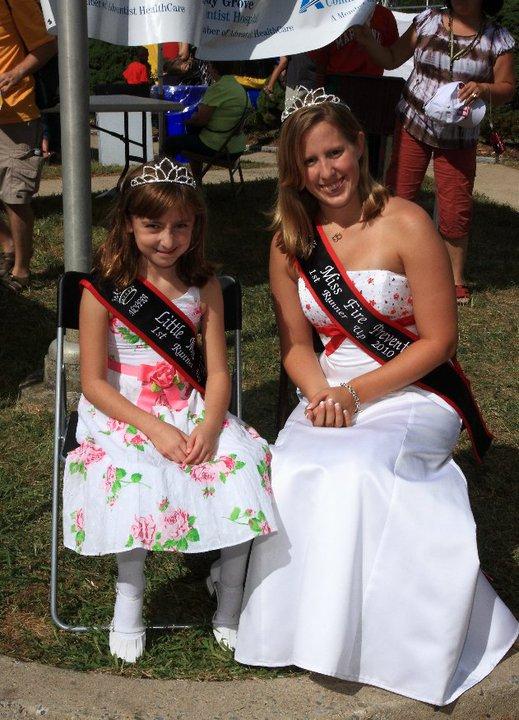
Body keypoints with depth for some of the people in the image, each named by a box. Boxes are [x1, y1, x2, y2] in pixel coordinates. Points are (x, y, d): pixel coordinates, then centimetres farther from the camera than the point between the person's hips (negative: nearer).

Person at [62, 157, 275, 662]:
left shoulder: (203, 287, 4)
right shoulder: (103, 292, -7)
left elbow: (217, 372, 2)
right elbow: (94, 383, -8)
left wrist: (208, 427, -18)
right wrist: (154, 429, -19)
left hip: (194, 414, 3)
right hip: (122, 417, -3)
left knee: (245, 466, -21)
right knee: (133, 483, -32)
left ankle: (230, 592, 2)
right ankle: (129, 597, -5)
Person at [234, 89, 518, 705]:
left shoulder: (407, 226, -10)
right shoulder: (289, 242, 5)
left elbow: (437, 340, -9)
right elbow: (296, 345, 9)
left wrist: (357, 393, -17)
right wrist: (320, 395, -12)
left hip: (414, 393, -4)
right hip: (331, 393, 4)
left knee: (353, 471, -32)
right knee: (292, 473, -26)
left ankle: (373, 635, -13)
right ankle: (304, 624, -8)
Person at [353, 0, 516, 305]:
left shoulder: (498, 38, -4)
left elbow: (507, 88, -1)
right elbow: (391, 59, 3)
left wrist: (484, 89, -22)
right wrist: (367, 40, -15)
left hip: (458, 137, -1)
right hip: (413, 126, 1)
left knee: (456, 209, 0)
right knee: (398, 197, 0)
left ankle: (457, 279, 17)